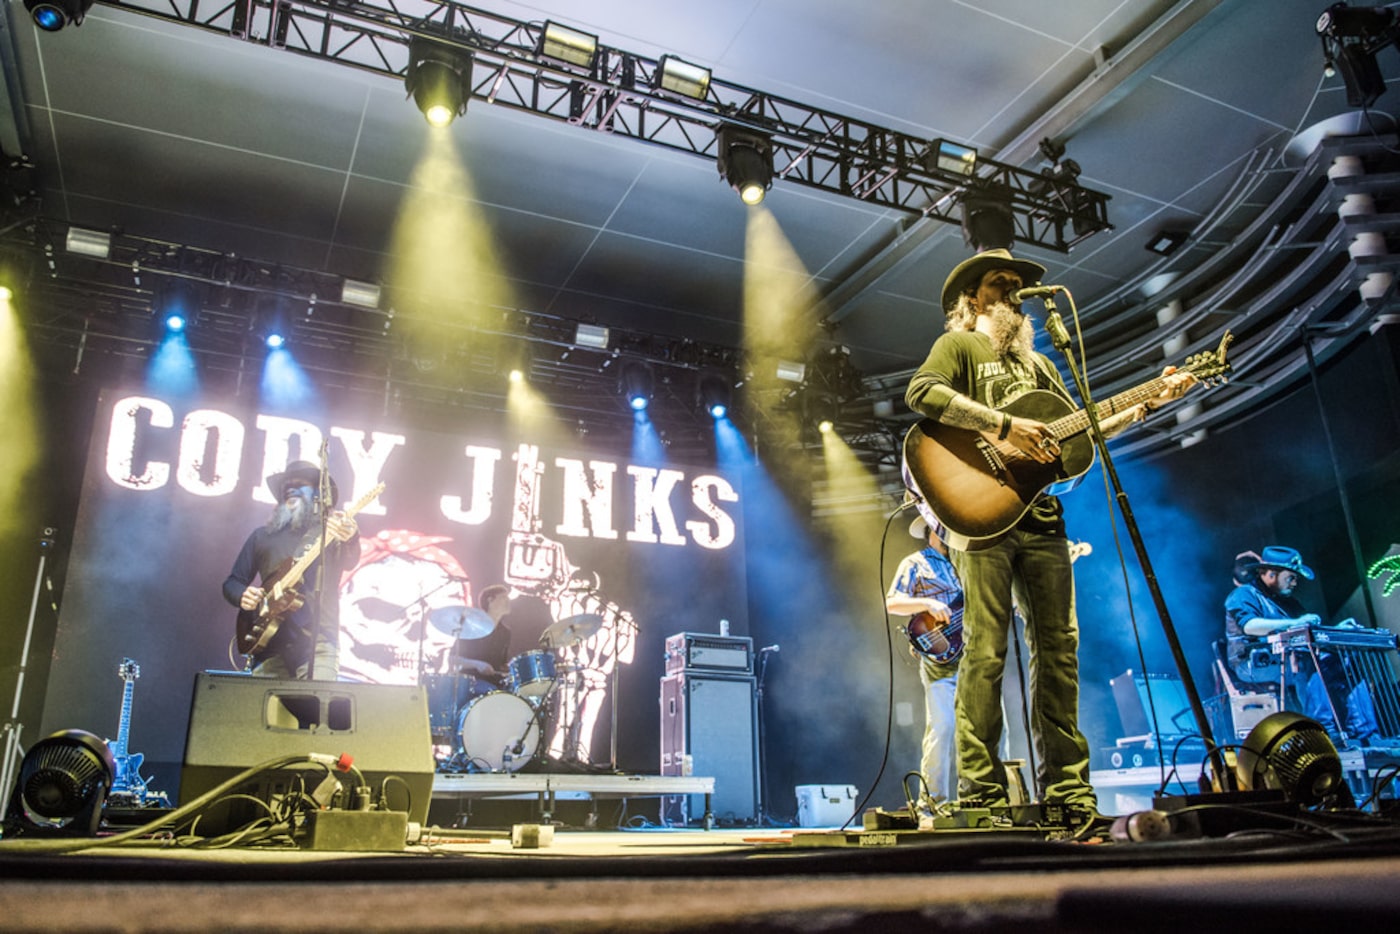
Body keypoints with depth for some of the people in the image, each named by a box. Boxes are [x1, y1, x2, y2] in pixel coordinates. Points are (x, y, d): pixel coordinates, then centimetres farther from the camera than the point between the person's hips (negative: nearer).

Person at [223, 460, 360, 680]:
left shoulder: (331, 530, 8)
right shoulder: (262, 535, 19)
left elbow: (349, 562, -13)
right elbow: (232, 582, 23)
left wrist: (350, 538, -36)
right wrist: (243, 596, -2)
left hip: (316, 642, -3)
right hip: (269, 642, 3)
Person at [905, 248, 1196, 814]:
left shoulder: (1037, 362, 29)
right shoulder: (958, 344, 7)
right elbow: (921, 393, -14)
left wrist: (1147, 403, 18)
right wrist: (1004, 426, -19)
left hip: (1040, 517, 7)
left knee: (1058, 646, 5)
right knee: (985, 649, -10)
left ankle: (1067, 789, 12)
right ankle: (981, 793, -6)